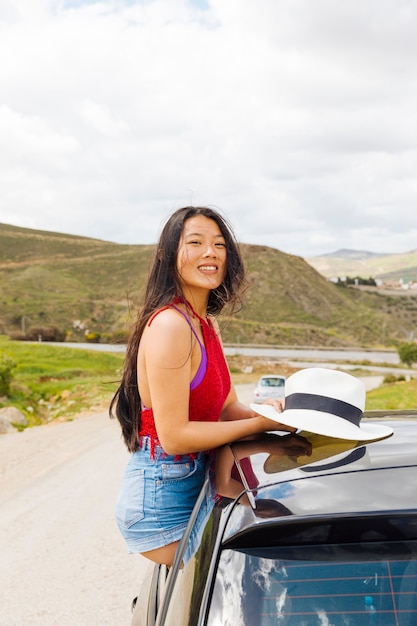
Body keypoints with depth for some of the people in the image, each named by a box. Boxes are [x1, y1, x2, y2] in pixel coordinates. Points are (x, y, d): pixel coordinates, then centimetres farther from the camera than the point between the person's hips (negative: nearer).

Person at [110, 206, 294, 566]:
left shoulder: (208, 325, 9)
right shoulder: (170, 324, -21)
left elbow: (229, 407, 9)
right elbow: (174, 436, -23)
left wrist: (267, 412, -11)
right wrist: (261, 424, -18)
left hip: (191, 487, 9)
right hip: (161, 499, -9)